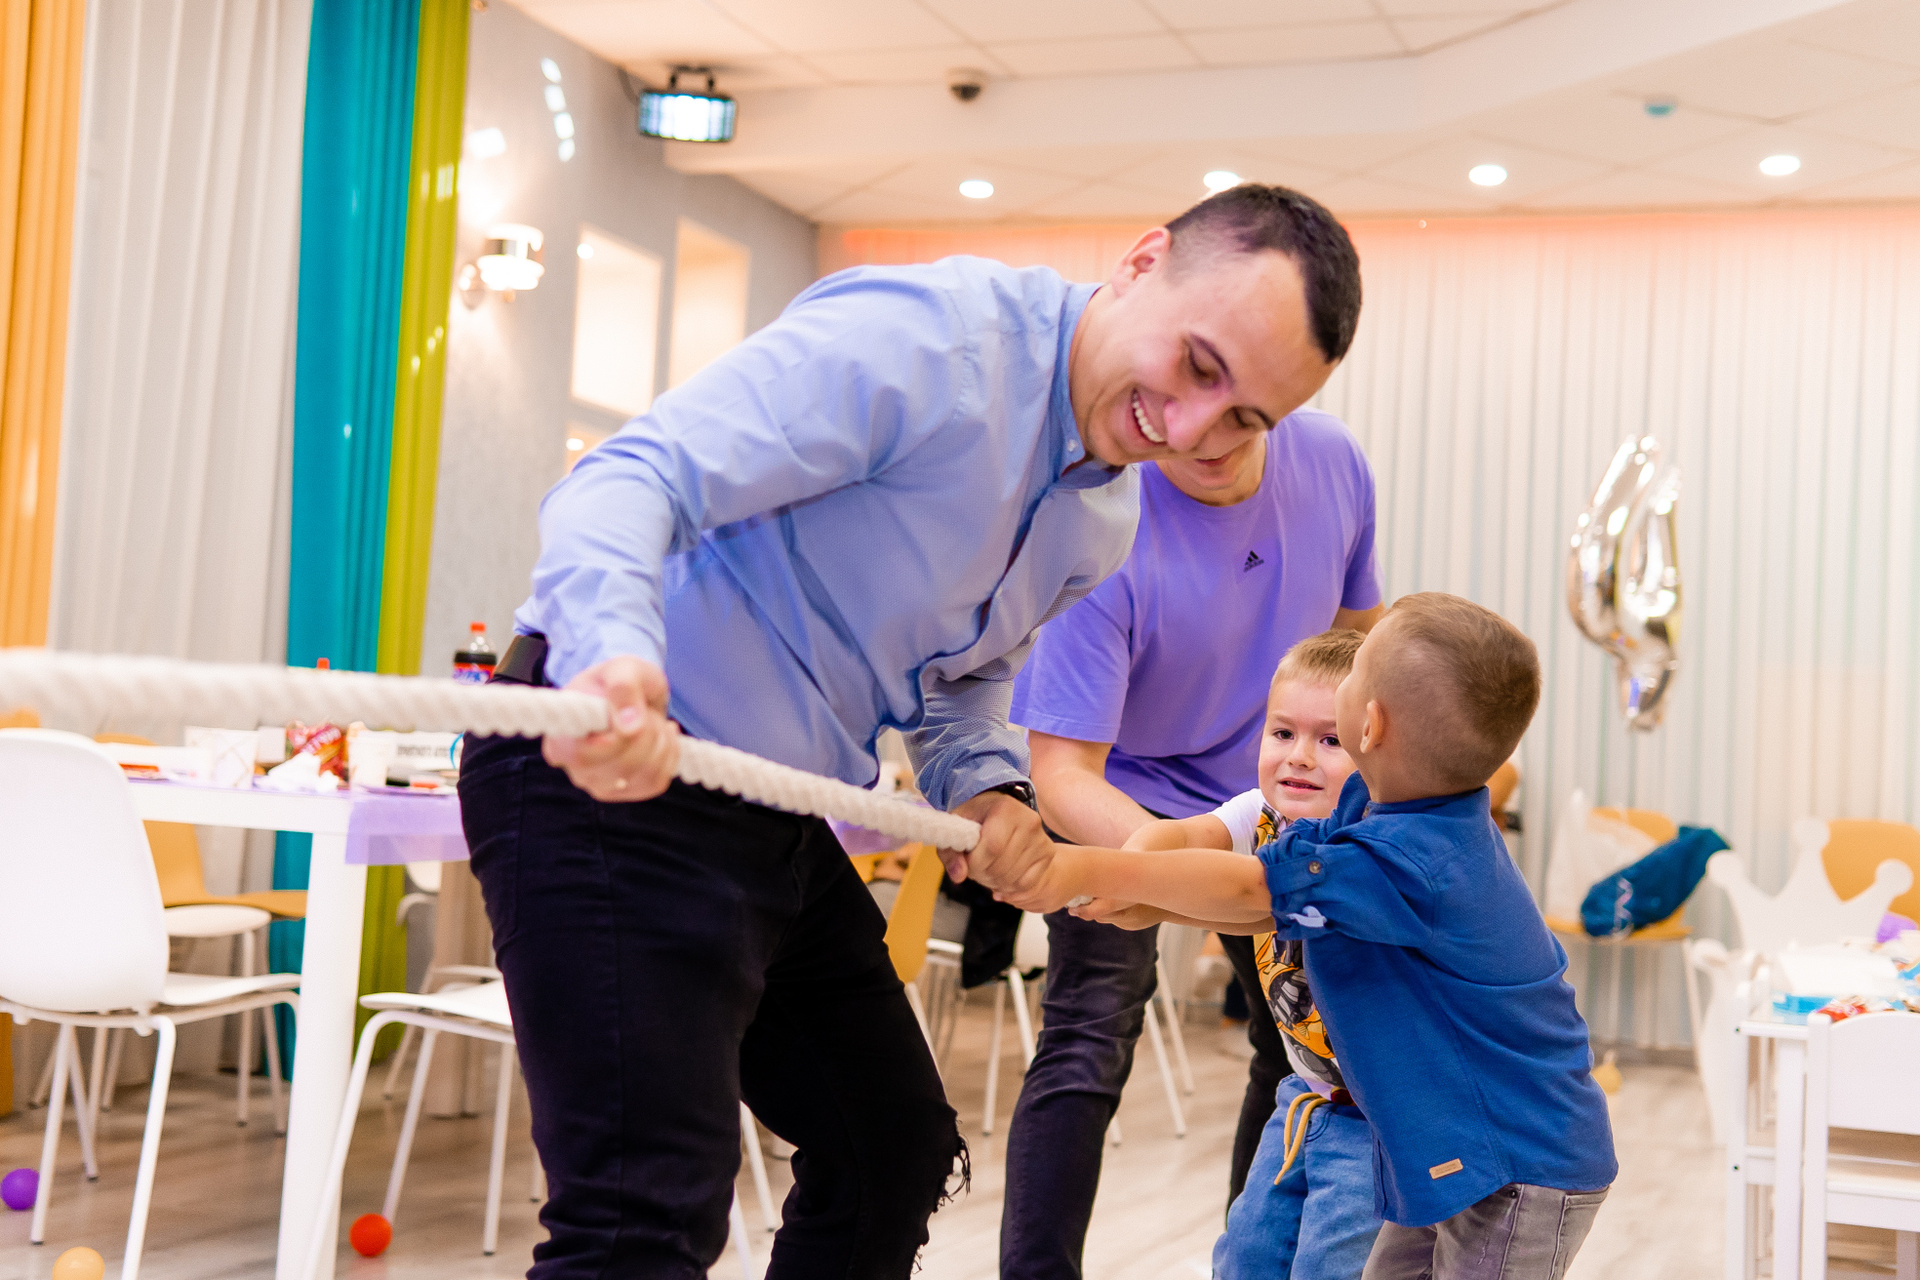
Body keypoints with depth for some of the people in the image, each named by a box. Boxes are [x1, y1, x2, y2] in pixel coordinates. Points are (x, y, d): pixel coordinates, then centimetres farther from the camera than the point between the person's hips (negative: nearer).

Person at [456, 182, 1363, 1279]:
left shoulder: (1107, 521, 9)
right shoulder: (925, 337, -21)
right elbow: (631, 479, -29)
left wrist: (986, 784, 2)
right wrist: (620, 658, -49)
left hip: (781, 826, 10)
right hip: (612, 773, -9)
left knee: (897, 1154, 18)